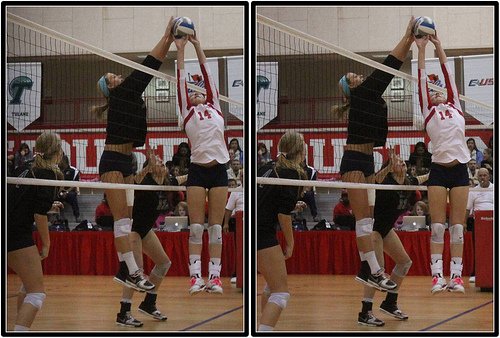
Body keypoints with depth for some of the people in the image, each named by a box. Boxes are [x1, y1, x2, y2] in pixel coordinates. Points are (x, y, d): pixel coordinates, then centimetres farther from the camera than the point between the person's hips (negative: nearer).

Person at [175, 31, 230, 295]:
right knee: (196, 227, -3)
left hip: (219, 169, 2)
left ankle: (214, 278, 1)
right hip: (197, 170, -2)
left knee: (216, 227, 2)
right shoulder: (187, 112, 10)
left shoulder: (215, 108, 16)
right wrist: (180, 49, 9)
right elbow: (181, 80, 9)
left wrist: (198, 46, 17)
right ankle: (195, 277, -5)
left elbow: (207, 74, 15)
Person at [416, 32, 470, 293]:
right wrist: (421, 50, 4)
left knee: (457, 226, 2)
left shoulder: (455, 108, 16)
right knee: (437, 227, -4)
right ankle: (437, 276, -6)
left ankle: (456, 276, 1)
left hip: (460, 170, 2)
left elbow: (448, 76, 13)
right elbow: (422, 81, 6)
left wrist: (440, 49, 14)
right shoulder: (429, 112, 10)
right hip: (438, 170, -2)